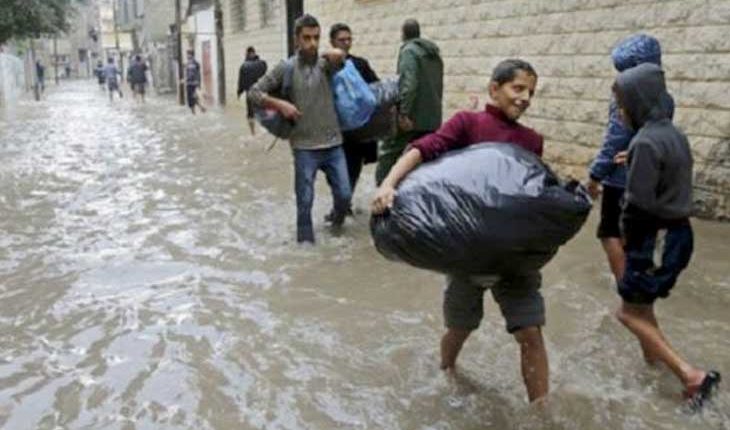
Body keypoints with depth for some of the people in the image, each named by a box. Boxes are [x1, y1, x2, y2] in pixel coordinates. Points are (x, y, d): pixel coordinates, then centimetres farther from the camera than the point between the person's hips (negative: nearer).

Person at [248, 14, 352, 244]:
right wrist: (280, 104, -11)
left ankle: (337, 225, 36)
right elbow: (254, 93, -1)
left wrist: (336, 55, -36)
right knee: (305, 201, 4)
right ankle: (306, 243, 21)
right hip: (305, 148, -2)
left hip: (333, 145, 2)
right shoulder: (286, 68, -1)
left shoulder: (326, 63, 2)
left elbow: (339, 55, -19)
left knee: (344, 195, 7)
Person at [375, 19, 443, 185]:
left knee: (388, 154, 1)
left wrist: (404, 113, -24)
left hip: (412, 117, -7)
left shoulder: (409, 51, -8)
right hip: (432, 118, 8)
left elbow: (408, 83, -21)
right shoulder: (434, 53, 17)